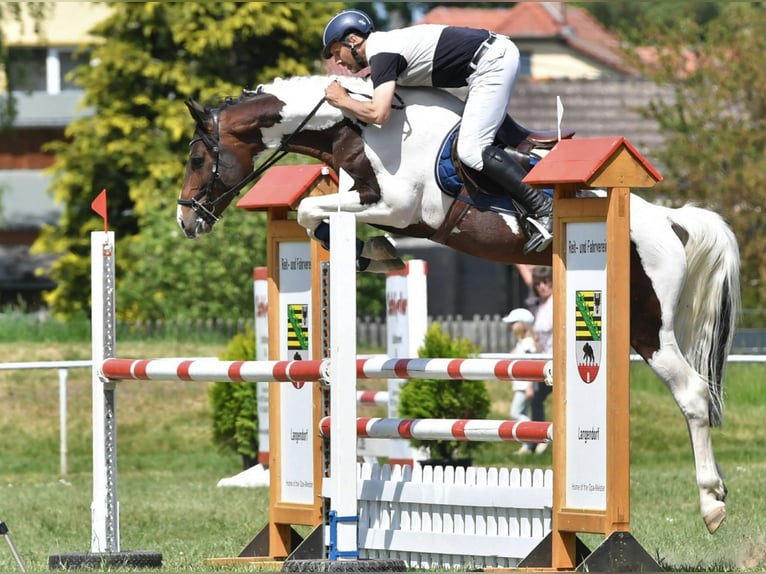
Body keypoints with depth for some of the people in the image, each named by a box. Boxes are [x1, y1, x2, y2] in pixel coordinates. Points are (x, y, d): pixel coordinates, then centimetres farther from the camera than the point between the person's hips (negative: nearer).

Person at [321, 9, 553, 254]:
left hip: (491, 62, -10)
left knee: (471, 151, -16)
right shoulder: (389, 42, 18)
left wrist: (343, 101, -7)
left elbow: (378, 114, -23)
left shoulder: (381, 54, -12)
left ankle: (544, 208, -20)